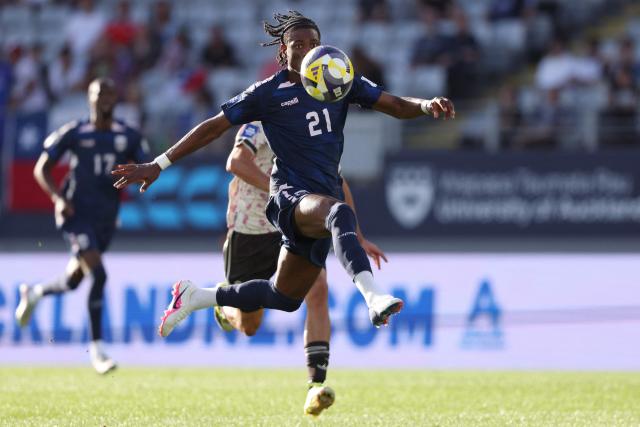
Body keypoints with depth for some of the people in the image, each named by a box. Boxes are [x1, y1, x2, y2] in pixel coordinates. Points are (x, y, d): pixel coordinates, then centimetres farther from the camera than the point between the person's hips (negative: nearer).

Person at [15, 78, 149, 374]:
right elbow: (41, 169, 3)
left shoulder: (129, 137, 6)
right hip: (77, 214, -5)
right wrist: (58, 197, -14)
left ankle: (33, 294, 49)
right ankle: (96, 348, -13)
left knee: (73, 281, 15)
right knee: (98, 275, -21)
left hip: (106, 218, 5)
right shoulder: (73, 134, -3)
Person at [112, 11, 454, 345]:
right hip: (290, 196, -6)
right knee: (340, 214, -40)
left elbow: (396, 106, 8)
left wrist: (426, 106, -15)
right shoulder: (268, 93, 0)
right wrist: (159, 165, 2)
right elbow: (212, 128, 4)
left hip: (324, 199, 6)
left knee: (284, 298, 15)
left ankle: (194, 296, 36)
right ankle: (373, 298, -62)